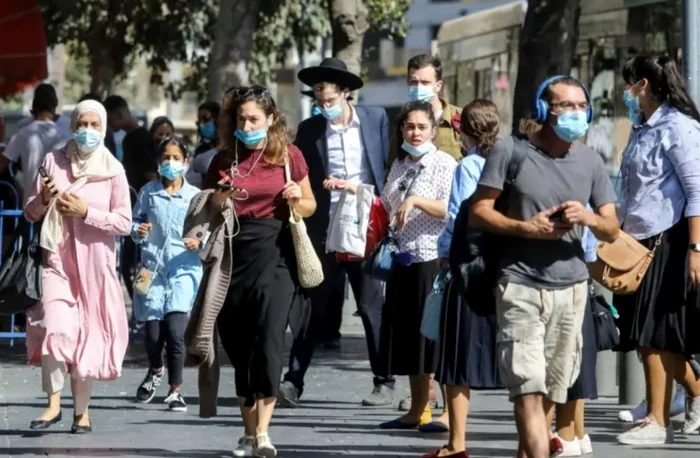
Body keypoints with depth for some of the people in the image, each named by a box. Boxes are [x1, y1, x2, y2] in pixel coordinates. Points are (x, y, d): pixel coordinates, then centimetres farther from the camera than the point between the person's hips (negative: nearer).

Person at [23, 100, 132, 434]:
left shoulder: (113, 170, 0)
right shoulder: (54, 162, 5)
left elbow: (124, 223, -3)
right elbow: (30, 213, 9)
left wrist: (86, 212, -15)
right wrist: (43, 199, -13)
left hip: (95, 263, 0)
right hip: (57, 259, 0)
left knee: (88, 337, 4)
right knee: (54, 327, -20)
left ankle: (81, 410, 18)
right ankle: (54, 404, -11)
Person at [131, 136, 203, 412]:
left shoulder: (195, 196, 4)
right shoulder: (148, 192, 8)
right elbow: (135, 221, 14)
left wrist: (199, 241, -13)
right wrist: (138, 231, -7)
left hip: (184, 269, -2)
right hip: (153, 267, 2)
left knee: (175, 329, -15)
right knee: (153, 332, 1)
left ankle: (175, 391, -3)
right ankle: (155, 370, 35)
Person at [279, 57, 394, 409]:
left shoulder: (375, 119, 3)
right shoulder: (309, 129, 4)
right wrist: (322, 185, -13)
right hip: (324, 230, 0)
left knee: (373, 306, 4)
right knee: (313, 306, 0)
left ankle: (384, 382, 13)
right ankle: (293, 380, 2)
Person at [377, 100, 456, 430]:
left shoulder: (444, 164, -6)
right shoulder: (400, 165, 15)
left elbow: (450, 210, -15)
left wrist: (415, 201, -24)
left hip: (434, 257, -7)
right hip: (405, 258, 7)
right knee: (408, 334, 10)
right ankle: (418, 410, 18)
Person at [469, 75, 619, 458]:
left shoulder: (590, 162, 9)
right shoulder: (511, 153, -3)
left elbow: (612, 230, 10)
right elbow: (479, 212, -3)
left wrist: (589, 218, -13)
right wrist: (526, 228, -16)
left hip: (571, 286, 4)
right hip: (520, 285, -4)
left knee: (552, 389, 10)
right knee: (529, 387, -13)